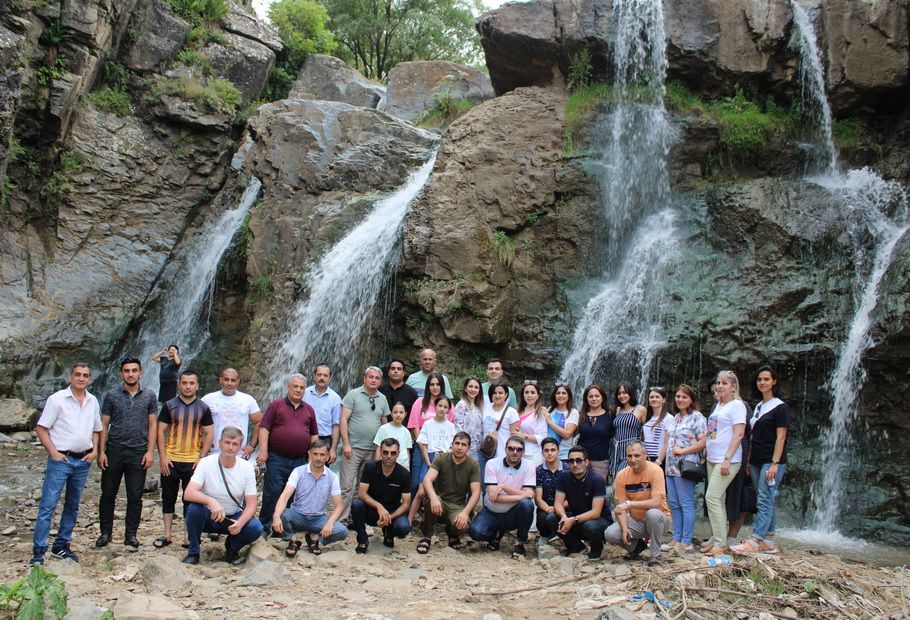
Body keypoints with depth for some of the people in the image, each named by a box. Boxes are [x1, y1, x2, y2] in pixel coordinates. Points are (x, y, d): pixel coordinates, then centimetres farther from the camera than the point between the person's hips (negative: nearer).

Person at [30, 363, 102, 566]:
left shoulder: (93, 401, 7)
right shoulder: (57, 399, -7)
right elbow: (41, 428, -7)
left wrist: (94, 450, 3)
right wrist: (53, 453, -14)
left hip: (83, 461, 5)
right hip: (60, 460, -5)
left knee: (72, 506, 12)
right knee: (48, 506, -6)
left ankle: (61, 545, 23)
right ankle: (38, 550, 0)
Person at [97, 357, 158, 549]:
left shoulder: (149, 396, 3)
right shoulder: (112, 395, 3)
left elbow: (152, 425, 3)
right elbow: (104, 425, 4)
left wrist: (150, 451, -5)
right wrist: (101, 451, -4)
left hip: (138, 452, 0)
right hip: (114, 450, 0)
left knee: (135, 497, 5)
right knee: (108, 494, 7)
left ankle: (131, 534, 15)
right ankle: (105, 532, 21)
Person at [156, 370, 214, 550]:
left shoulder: (203, 408, 2)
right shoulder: (169, 405, 1)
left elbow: (209, 434, 3)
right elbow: (161, 431, 1)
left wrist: (202, 457, -6)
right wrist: (162, 456, -7)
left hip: (193, 461, -1)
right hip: (170, 460, 1)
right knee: (168, 497, 8)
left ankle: (189, 536, 12)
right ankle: (167, 534, 17)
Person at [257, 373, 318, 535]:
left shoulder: (309, 410, 14)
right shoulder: (276, 405, 2)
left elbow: (314, 435, 18)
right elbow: (264, 428, -3)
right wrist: (263, 452, -11)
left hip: (300, 460, 4)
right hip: (277, 459, -4)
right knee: (272, 493, -3)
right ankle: (264, 526, 7)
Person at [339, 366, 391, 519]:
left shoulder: (383, 399, 11)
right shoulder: (353, 395, -2)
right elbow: (343, 420, -7)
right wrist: (346, 444, -13)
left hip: (373, 450, 5)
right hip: (353, 448, -5)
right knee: (347, 486, -6)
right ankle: (342, 518, 0)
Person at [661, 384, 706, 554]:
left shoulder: (697, 417, -6)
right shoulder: (673, 419, 18)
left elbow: (703, 442, -13)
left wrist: (683, 451, -15)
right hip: (671, 466, 8)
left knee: (686, 504, -4)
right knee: (674, 504, 10)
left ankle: (686, 542, 1)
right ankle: (676, 539, 17)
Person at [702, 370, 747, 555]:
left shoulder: (737, 405, -9)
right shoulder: (719, 405, 17)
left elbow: (738, 434, -16)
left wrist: (727, 459, -21)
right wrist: (705, 450, 16)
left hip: (727, 461, -9)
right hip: (712, 460, 9)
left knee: (712, 498, -13)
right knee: (718, 500, 10)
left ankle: (720, 544, -8)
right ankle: (718, 541, 16)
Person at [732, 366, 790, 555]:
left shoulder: (780, 407, -6)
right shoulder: (758, 407, 16)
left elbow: (781, 437, -12)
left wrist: (775, 464, -19)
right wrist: (749, 461, 14)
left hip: (771, 461, -8)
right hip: (756, 461, 8)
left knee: (765, 502, -10)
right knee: (766, 502, 9)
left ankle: (754, 541, -13)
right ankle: (769, 542, 12)